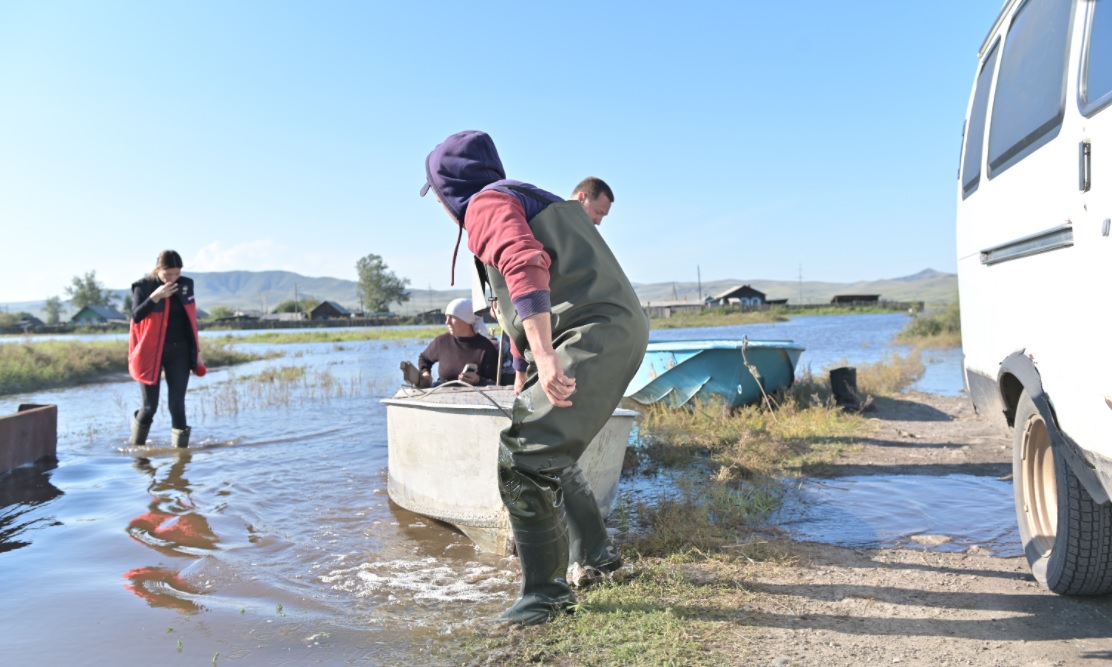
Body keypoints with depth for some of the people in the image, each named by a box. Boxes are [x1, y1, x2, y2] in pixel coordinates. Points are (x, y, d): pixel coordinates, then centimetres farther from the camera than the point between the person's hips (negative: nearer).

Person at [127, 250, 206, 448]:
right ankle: (135, 447, 26)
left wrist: (196, 351, 12)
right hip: (151, 353, -2)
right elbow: (136, 316, -16)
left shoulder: (186, 284, 4)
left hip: (179, 352, 2)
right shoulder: (143, 286, -6)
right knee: (150, 406, 2)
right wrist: (155, 297, -27)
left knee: (177, 404, 0)